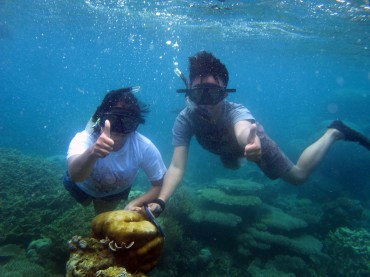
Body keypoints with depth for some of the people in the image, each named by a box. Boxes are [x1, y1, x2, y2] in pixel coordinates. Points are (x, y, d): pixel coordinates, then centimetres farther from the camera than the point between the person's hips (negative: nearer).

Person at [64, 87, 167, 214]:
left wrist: (135, 203, -39)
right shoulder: (84, 139, -42)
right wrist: (92, 152, -83)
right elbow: (75, 175, -63)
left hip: (118, 190, 1)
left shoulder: (145, 147, -37)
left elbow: (159, 184, -24)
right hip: (83, 187, 0)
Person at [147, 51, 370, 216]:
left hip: (254, 140, -4)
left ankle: (334, 132, 21)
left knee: (298, 176, 5)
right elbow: (177, 167, -44)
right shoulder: (185, 120, -37)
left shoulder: (236, 112, -46)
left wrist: (251, 143, -94)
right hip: (226, 149, 4)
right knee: (232, 166, 38)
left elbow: (243, 130, -70)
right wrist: (160, 201, -59)